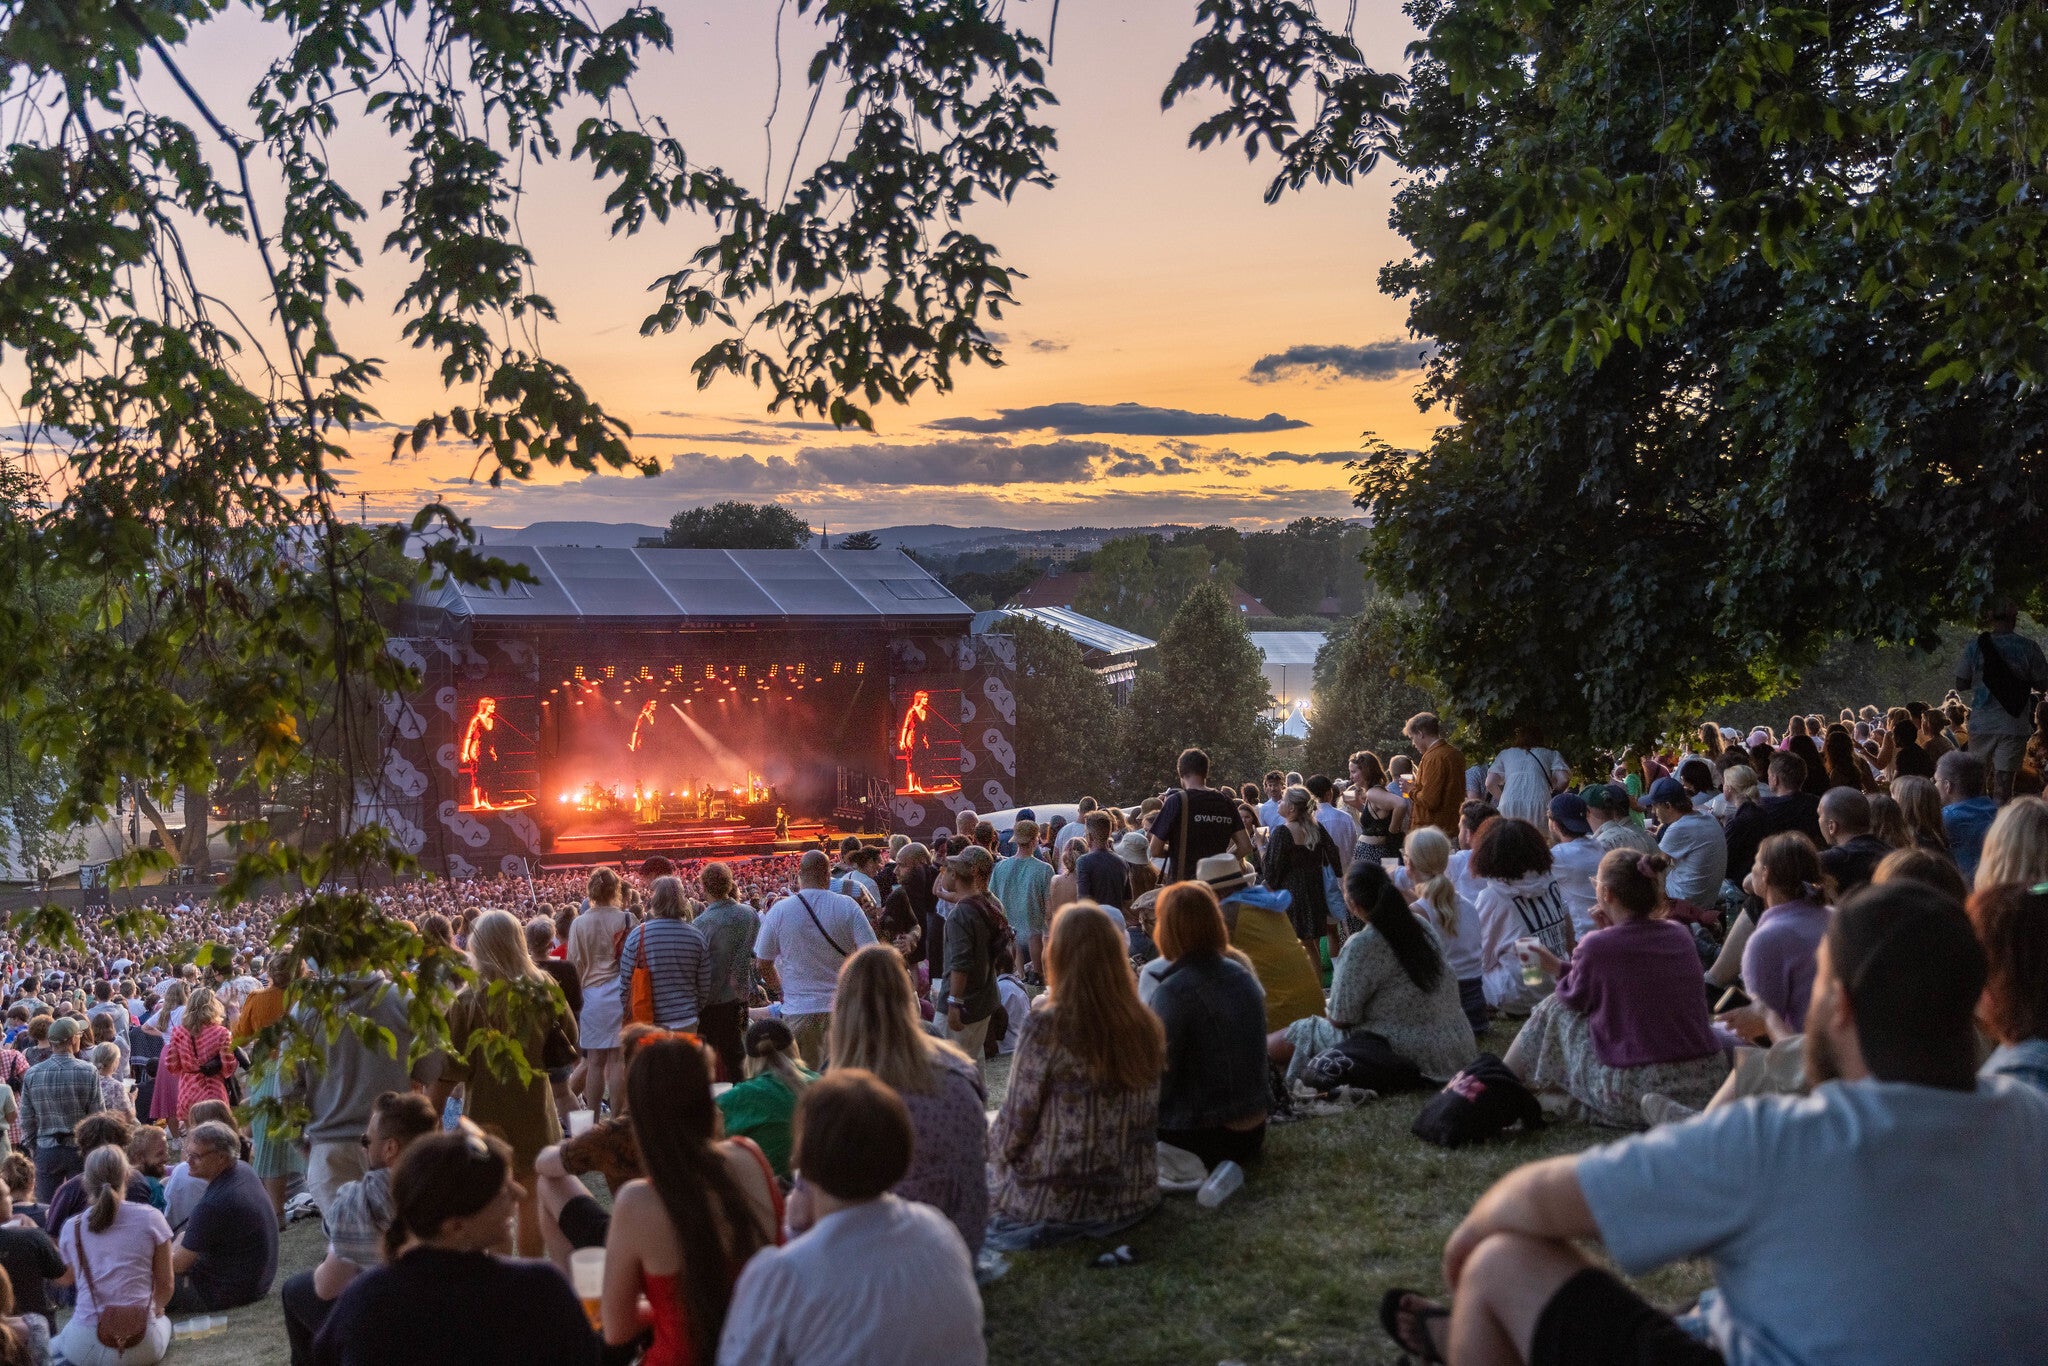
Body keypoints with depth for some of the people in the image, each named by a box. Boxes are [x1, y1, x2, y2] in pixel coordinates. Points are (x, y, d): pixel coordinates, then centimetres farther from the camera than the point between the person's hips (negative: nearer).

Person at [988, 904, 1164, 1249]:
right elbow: (1149, 1117, 8)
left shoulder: (1045, 1026, -19)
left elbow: (1018, 1120, -12)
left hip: (1055, 1203, -5)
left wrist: (998, 1147, 8)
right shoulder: (1146, 1026, -4)